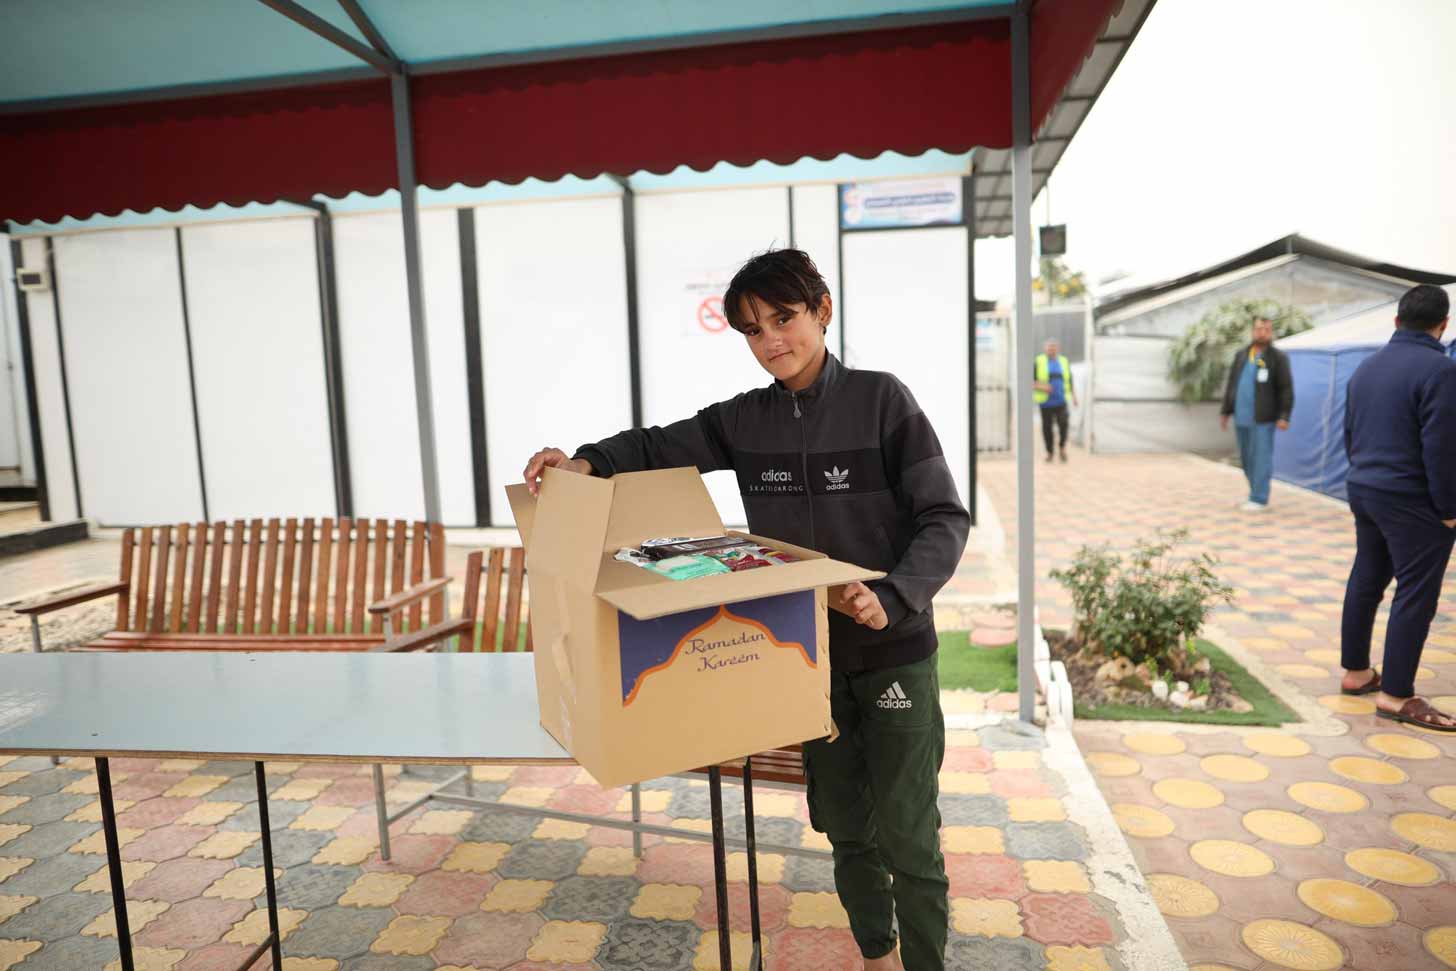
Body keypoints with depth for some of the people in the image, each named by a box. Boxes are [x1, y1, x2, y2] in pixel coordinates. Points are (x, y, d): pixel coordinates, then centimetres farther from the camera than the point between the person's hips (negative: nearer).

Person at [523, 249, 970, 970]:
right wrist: (588, 463, -13)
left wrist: (892, 598, -27)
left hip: (893, 653, -4)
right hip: (811, 654, 4)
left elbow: (945, 519, -11)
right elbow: (662, 447, 8)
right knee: (845, 825, 17)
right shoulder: (745, 419, 2)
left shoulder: (880, 400, -10)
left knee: (905, 835, 2)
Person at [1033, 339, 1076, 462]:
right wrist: (1041, 387, -20)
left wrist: (1074, 396, 5)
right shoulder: (1039, 362, 0)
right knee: (1047, 427, 0)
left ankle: (1063, 447, 7)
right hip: (1045, 401, -1)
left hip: (1061, 401, 1)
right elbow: (1030, 382, -2)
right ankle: (1049, 452, 16)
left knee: (1063, 423, -15)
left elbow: (1070, 381, 16)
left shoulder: (1064, 362, 10)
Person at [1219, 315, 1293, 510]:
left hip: (1263, 419, -6)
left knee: (1261, 458, -5)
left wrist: (1284, 415, -13)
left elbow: (1286, 389, -6)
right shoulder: (1241, 354, 13)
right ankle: (1257, 493, 24)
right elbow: (1231, 384, 17)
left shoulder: (1278, 357, -2)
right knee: (1246, 458, 11)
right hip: (1241, 417, 6)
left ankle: (1259, 499, -2)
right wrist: (1225, 411, 15)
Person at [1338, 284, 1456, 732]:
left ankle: (1356, 671, 24)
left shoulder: (1366, 367, 10)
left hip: (1363, 490, 8)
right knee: (1415, 594, -2)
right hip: (1412, 500, -8)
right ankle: (1396, 695, 2)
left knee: (1366, 580, 15)